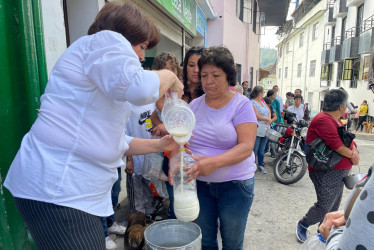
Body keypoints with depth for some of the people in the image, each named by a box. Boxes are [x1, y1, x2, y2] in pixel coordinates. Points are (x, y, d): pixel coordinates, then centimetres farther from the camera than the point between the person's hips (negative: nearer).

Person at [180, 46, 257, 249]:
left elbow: (246, 147, -19)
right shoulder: (194, 105, 2)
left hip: (235, 184, -3)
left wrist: (213, 162, -34)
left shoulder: (241, 105, -10)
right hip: (199, 183, 3)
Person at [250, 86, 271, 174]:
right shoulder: (252, 102, -9)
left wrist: (268, 120, -4)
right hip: (257, 129, -7)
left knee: (262, 149, 13)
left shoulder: (262, 101, 16)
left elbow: (269, 111, 14)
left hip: (265, 129, 8)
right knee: (255, 149, -5)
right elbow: (256, 116, -17)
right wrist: (267, 119, -7)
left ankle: (261, 165, 23)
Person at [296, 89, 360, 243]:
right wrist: (352, 156, -8)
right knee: (324, 207, -5)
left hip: (340, 172, 11)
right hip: (327, 173, -11)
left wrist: (354, 151, -10)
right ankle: (302, 225, 19)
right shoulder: (324, 120, -20)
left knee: (334, 207, 19)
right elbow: (336, 144, -25)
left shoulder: (336, 121, 14)